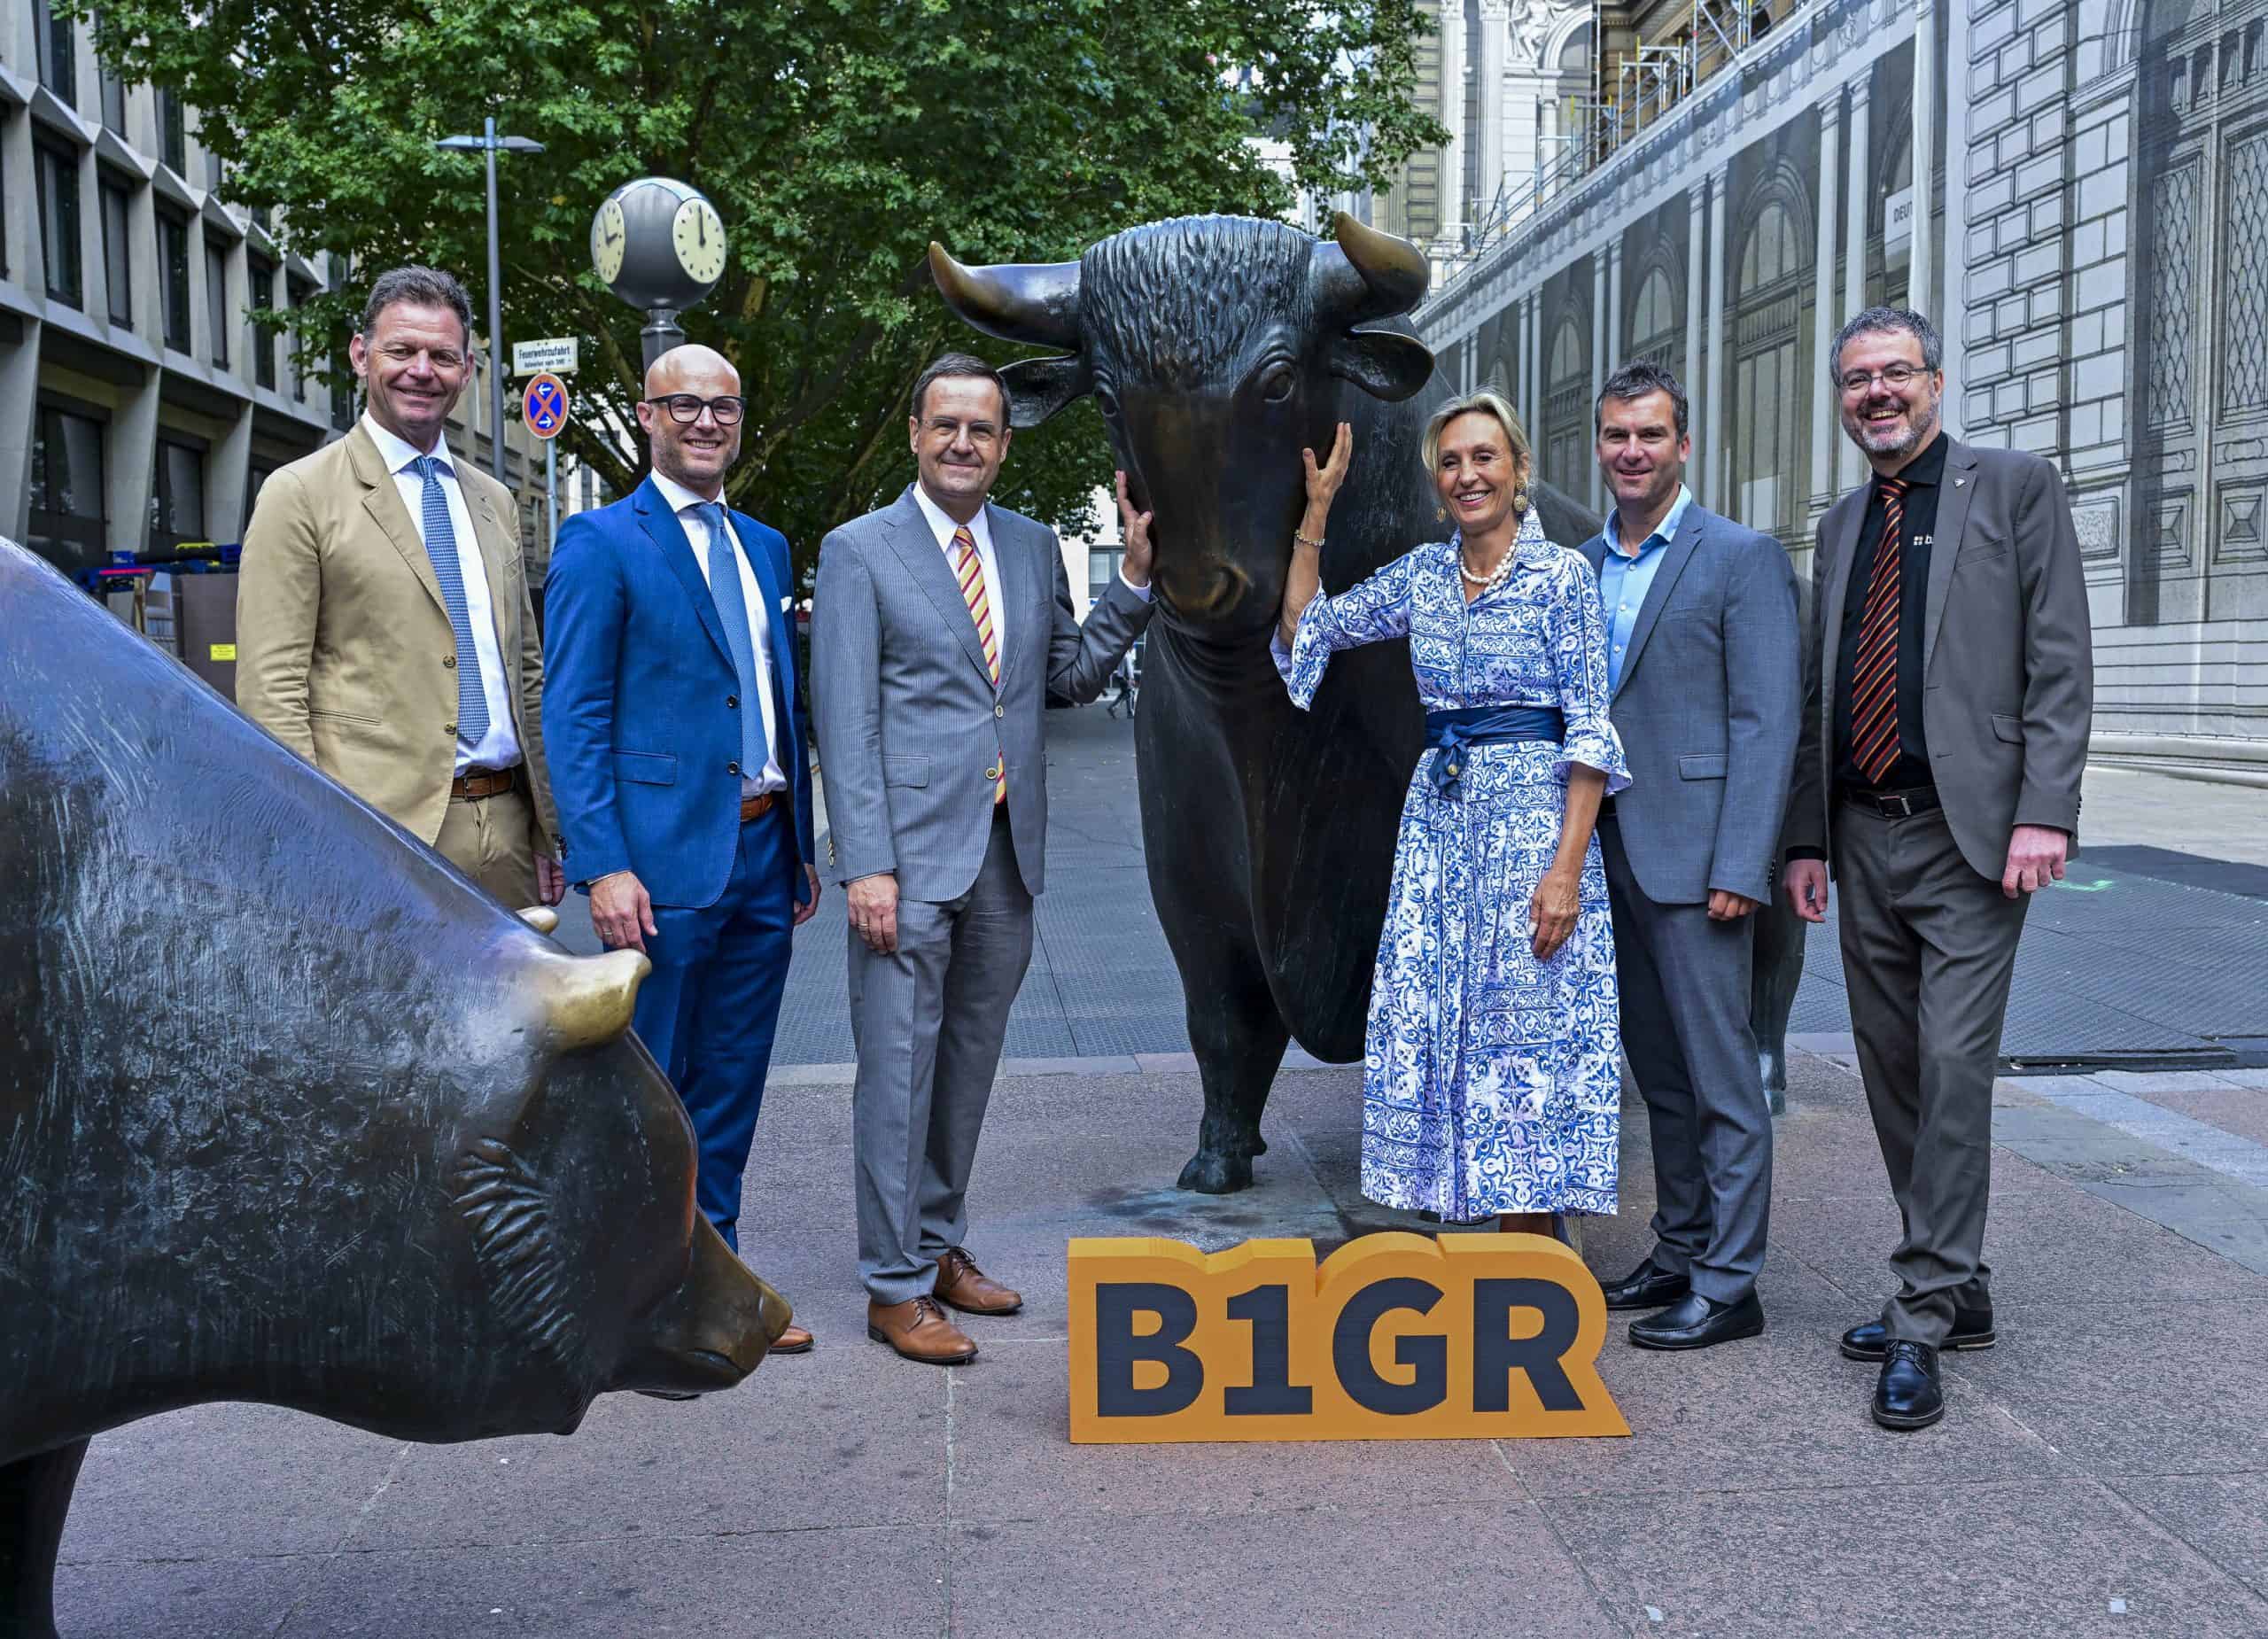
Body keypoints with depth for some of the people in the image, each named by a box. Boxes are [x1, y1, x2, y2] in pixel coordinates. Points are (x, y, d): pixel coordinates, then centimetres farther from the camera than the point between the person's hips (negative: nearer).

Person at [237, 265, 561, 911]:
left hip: (508, 830, 5)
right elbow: (271, 692, -7)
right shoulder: (300, 495, -2)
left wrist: (549, 828, 13)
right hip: (384, 836, -5)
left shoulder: (493, 501, 16)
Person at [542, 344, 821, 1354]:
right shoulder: (601, 542, -4)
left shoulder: (765, 548, 16)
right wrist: (603, 866, -17)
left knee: (729, 1094, 13)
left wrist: (802, 844, 14)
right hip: (664, 854, -6)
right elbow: (574, 717, -9)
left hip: (761, 851, 6)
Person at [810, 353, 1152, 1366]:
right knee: (898, 1069, 0)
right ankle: (896, 1287, 9)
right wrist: (866, 865, -15)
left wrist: (1135, 577, 3)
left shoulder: (1034, 547, 12)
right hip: (910, 854, -5)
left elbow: (1071, 678, 14)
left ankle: (940, 1245, 29)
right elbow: (845, 723, -9)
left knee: (968, 1064, 15)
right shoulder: (859, 552, -4)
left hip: (1007, 857, 6)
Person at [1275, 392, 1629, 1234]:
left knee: (1523, 1035, -4)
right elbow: (1306, 627, 16)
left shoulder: (1560, 574, -4)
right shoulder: (1422, 573, 11)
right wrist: (1317, 508, 9)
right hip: (1438, 812, 6)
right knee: (1438, 1032, 6)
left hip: (1533, 813, -5)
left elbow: (1590, 730, -8)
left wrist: (1568, 865, -16)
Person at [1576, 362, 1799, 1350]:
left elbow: (1767, 721, -11)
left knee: (1720, 1077, -1)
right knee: (1658, 1072, 15)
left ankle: (1728, 1285, 7)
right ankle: (1679, 1251, 27)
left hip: (1692, 858, -7)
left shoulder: (1742, 558, -5)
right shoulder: (1579, 566, 14)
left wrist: (1739, 867, -17)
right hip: (1607, 858, 7)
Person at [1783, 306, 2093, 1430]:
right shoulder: (1841, 527, 17)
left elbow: (2061, 664, -6)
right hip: (1864, 842, 6)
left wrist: (2044, 813, -16)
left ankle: (1923, 1319, -3)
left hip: (1969, 838, -6)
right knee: (1893, 1073, 10)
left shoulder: (2015, 488, 1)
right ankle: (1955, 1291, 23)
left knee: (1953, 1068, -10)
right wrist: (1807, 838, 12)